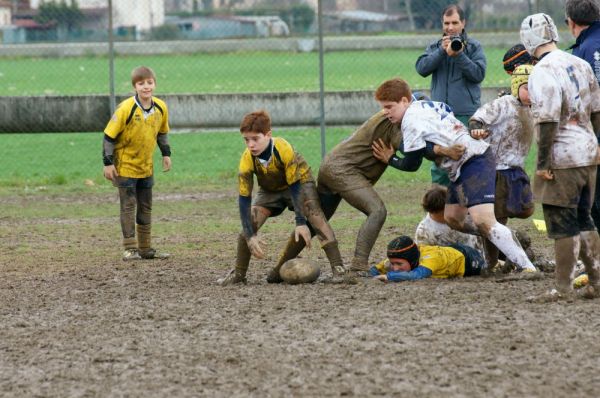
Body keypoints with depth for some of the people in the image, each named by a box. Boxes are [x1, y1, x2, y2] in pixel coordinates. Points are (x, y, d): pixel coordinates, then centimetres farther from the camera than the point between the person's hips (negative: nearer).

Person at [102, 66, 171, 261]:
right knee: (128, 206, -5)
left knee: (145, 208, 11)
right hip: (125, 166, -6)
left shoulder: (160, 108, -5)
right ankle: (130, 248, -2)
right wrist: (108, 163, -16)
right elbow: (109, 135, -16)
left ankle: (145, 248, 20)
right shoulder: (126, 109, -21)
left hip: (146, 166, 6)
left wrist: (166, 153, 10)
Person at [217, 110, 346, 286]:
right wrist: (250, 236, -30)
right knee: (249, 223, -14)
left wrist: (301, 222, -33)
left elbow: (294, 187, -29)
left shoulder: (283, 149, -37)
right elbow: (244, 199, -25)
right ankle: (238, 273, 2)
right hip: (269, 190, 3)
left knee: (315, 215, -26)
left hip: (299, 181, -3)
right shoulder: (247, 159, -28)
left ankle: (338, 268, -27)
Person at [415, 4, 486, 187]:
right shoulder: (435, 47, 13)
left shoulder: (474, 47, 5)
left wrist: (458, 55, -15)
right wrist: (442, 51, -12)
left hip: (466, 114, -3)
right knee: (438, 163, 3)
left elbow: (479, 74, -6)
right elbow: (421, 68, -1)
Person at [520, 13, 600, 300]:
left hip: (562, 158, -8)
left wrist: (543, 162, -16)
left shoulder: (542, 73, -16)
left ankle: (563, 288, 4)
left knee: (562, 223, 0)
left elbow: (548, 120, -20)